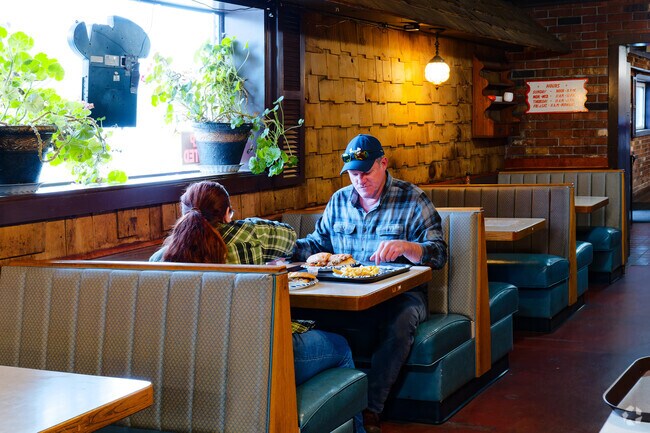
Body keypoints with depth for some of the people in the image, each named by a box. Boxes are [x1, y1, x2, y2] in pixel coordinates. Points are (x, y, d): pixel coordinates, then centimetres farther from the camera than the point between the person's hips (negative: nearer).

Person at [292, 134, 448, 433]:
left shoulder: (413, 200, 1)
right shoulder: (338, 201, 15)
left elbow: (438, 254, -5)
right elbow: (318, 241, 23)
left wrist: (405, 246, -25)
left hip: (401, 293, -3)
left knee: (399, 324, -38)